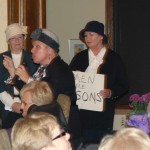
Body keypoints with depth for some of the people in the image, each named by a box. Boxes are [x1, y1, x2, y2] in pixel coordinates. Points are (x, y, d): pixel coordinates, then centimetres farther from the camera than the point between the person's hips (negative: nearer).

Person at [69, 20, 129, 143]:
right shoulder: (79, 58, 14)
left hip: (103, 113, -2)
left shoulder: (114, 58, 4)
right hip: (80, 114, 2)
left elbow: (124, 85, 3)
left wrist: (110, 93, -14)